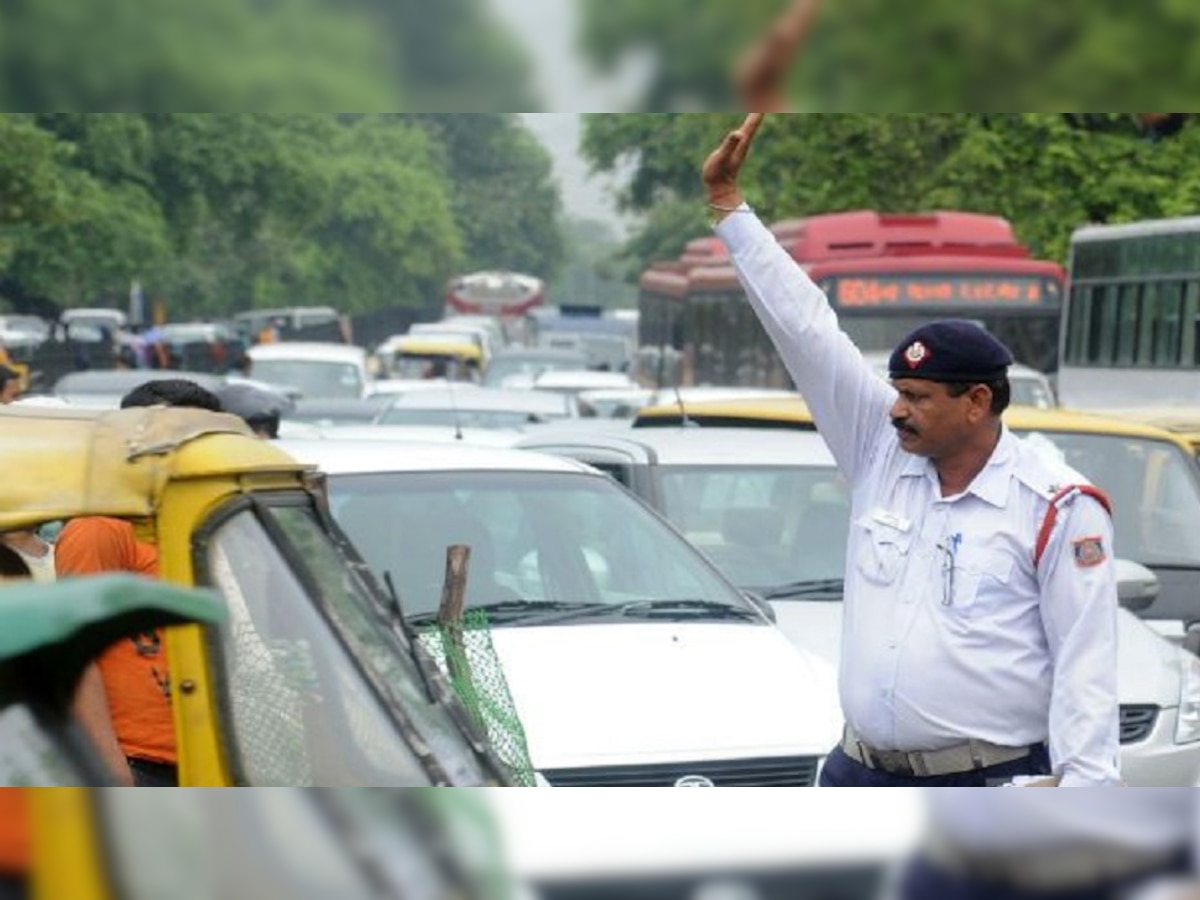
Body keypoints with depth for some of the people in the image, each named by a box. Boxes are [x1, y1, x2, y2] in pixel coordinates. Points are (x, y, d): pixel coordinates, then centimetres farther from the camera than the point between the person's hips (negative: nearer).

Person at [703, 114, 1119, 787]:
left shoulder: (1056, 506, -7)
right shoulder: (882, 455, 7)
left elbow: (1086, 659, -8)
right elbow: (806, 329, 7)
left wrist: (1083, 786, -16)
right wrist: (729, 206, 6)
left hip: (995, 792, -6)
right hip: (863, 780, 6)